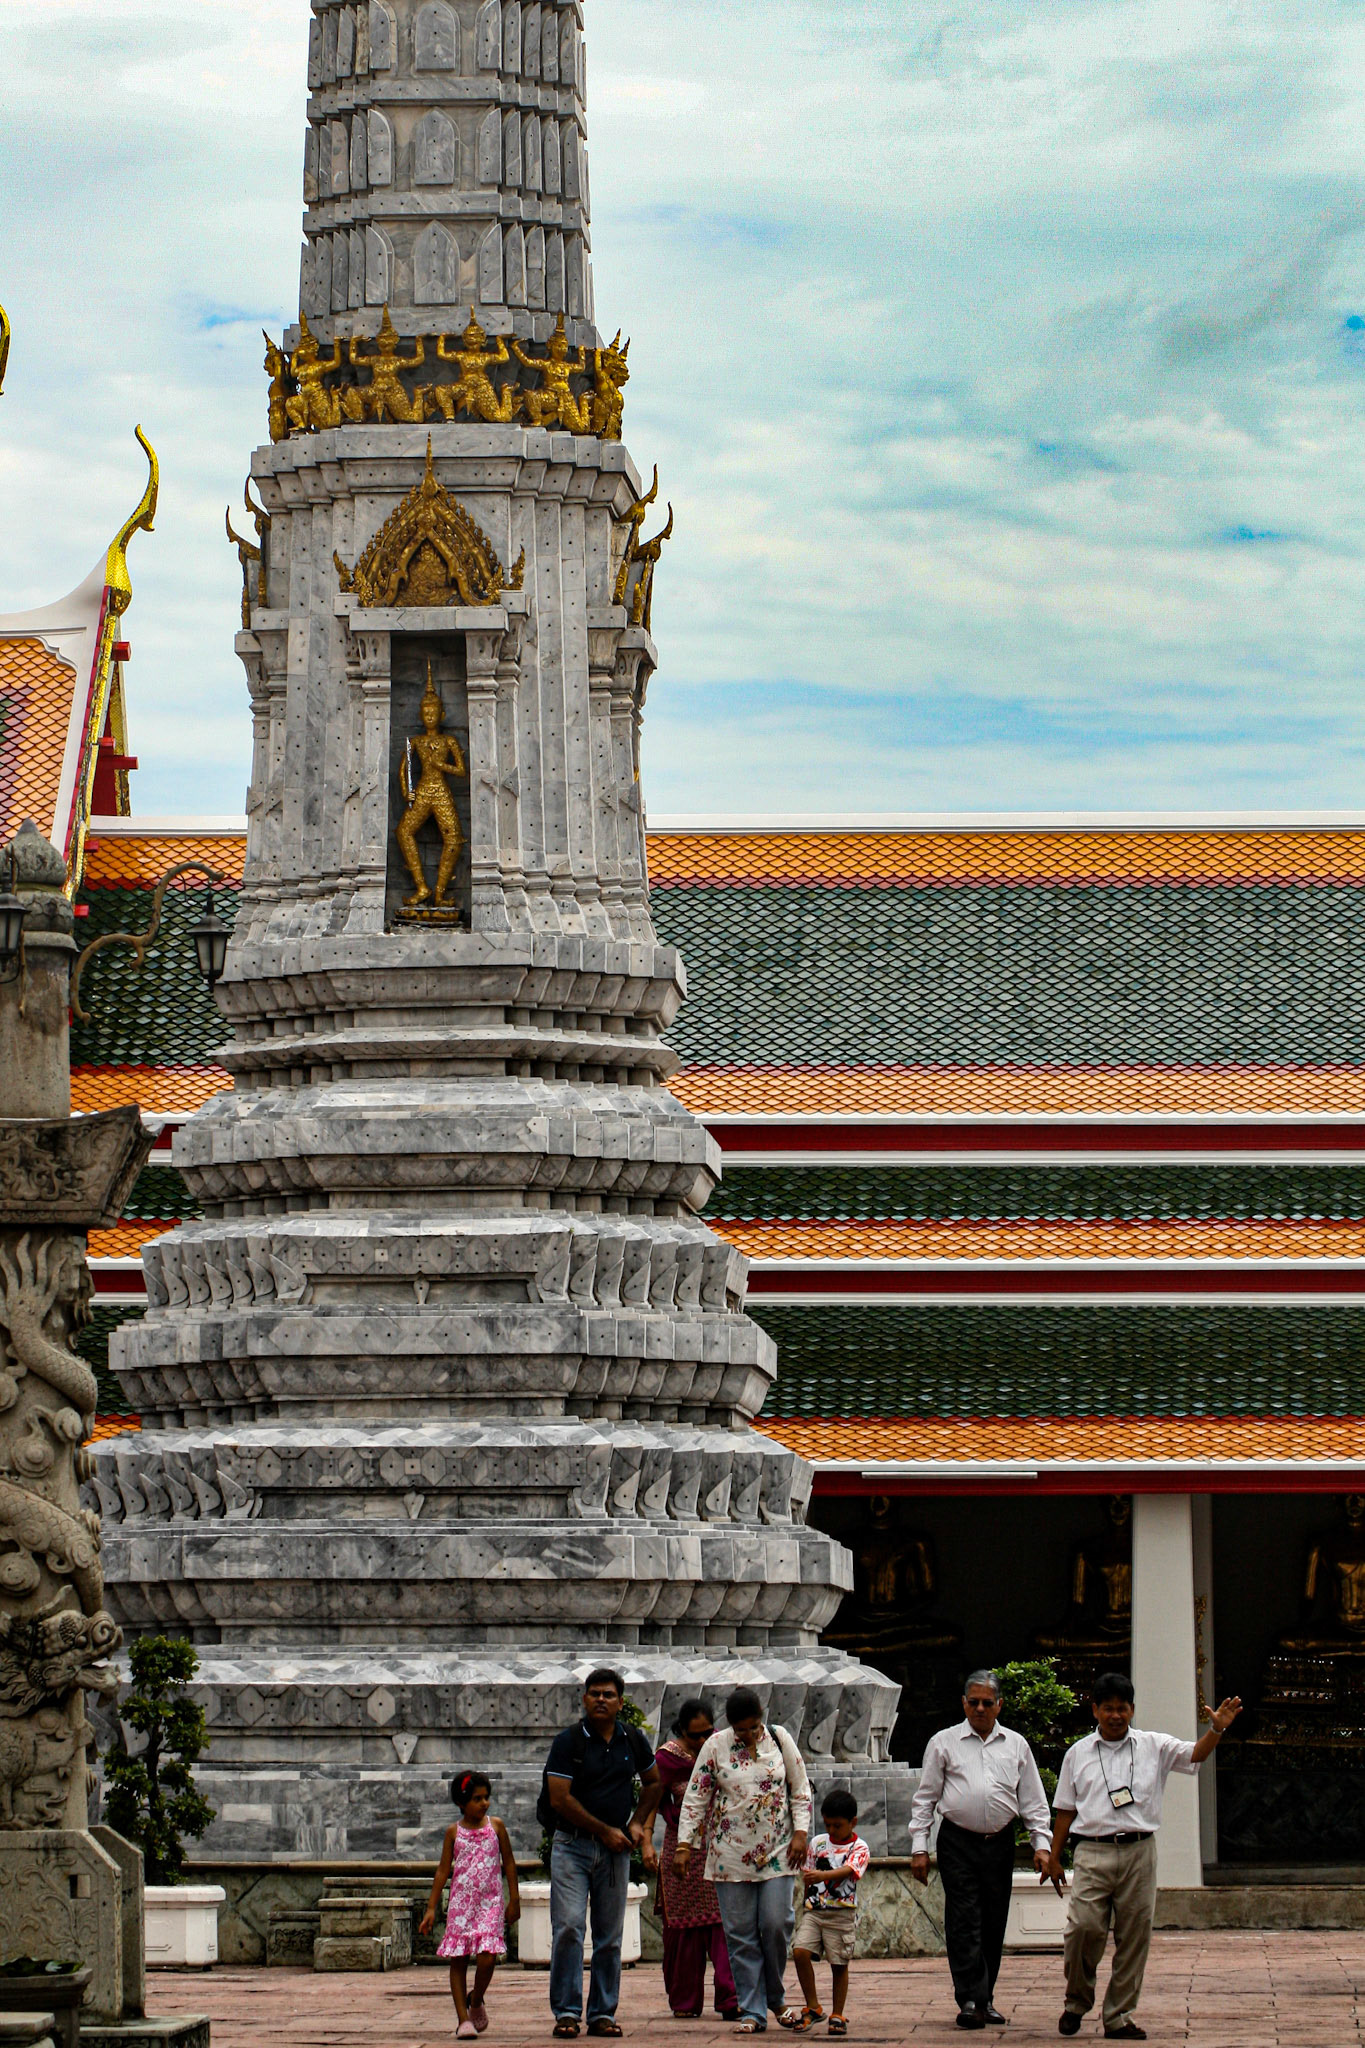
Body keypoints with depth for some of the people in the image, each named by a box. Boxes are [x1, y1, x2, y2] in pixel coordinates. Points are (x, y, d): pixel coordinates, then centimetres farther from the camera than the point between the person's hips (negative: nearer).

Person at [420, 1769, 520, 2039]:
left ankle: (476, 2002, 14)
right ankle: (463, 2019, 3)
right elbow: (443, 1870, 7)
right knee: (458, 1961, -2)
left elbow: (509, 1863, 10)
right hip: (460, 1903, 1)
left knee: (487, 1957, -14)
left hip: (490, 1903, -1)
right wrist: (431, 1908, 3)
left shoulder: (495, 1826, 5)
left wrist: (514, 1900, 7)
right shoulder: (454, 1832, 4)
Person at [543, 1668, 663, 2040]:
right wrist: (605, 1831, -7)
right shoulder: (569, 1741, -6)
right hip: (572, 1844, -4)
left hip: (615, 1848, 4)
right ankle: (566, 2012, -8)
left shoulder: (632, 1740, 7)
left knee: (610, 1935, 3)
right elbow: (560, 1799, -11)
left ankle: (603, 2012, 9)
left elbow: (653, 1782, 24)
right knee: (568, 1927, -12)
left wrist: (637, 1823, 10)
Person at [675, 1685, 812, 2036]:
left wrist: (800, 1832, -3)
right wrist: (684, 1845, -4)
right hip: (731, 1855, 0)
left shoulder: (779, 1739, 2)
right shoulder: (716, 1746, -1)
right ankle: (753, 2012, 4)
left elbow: (800, 1789, 8)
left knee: (776, 1924, -7)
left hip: (776, 1850, 0)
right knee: (740, 1934, -1)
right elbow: (696, 1798, 2)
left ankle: (774, 1997, 16)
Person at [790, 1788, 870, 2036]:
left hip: (841, 1913, -3)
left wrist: (823, 1875, -38)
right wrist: (806, 1904, 10)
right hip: (813, 1910, 3)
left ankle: (837, 2016, 13)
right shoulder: (817, 1843, 10)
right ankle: (813, 2007, -3)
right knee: (800, 1952, -14)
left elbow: (848, 1870, -21)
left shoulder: (859, 1848, -2)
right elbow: (807, 1877, 15)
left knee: (839, 1964, 0)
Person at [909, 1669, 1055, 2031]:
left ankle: (985, 1999, 14)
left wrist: (1041, 1844, 5)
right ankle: (969, 2000, -14)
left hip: (1000, 1843, 3)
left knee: (994, 1924, 5)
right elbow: (925, 1798, 7)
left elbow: (1033, 1800, 15)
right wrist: (919, 1847, 0)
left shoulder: (1015, 1745, 13)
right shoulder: (944, 1743, 7)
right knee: (964, 1923, -10)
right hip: (958, 1842, -3)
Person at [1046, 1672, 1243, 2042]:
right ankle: (1077, 2002, 10)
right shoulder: (1078, 1754, 11)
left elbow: (1195, 1754, -3)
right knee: (1084, 1927, -13)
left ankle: (1119, 2016, 11)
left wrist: (1217, 1730, -22)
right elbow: (1066, 1810, 14)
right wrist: (1053, 1856, 10)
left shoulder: (1153, 1747, 10)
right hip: (1093, 1852, -1)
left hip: (1139, 1851, 1)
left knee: (1135, 1935, 2)